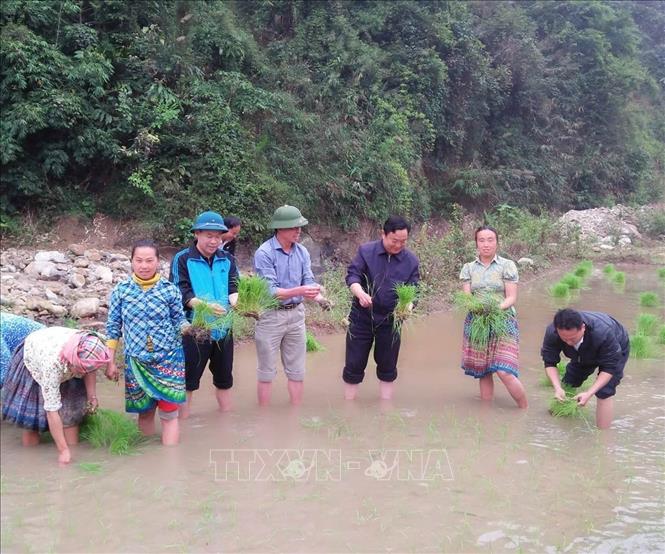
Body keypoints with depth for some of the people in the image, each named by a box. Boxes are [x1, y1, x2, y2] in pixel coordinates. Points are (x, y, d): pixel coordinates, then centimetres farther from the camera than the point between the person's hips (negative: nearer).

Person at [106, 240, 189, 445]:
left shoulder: (170, 289, -6)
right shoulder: (121, 290, -3)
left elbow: (179, 320, 2)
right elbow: (113, 327, 3)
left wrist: (189, 327, -22)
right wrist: (111, 362, 3)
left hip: (169, 359, -1)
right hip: (136, 361, 1)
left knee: (169, 414, -1)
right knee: (144, 412, 13)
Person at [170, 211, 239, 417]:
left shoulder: (227, 260, 6)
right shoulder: (182, 259, -7)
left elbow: (233, 289, -1)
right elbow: (182, 293, -13)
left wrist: (238, 301, -24)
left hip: (223, 328, 4)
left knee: (224, 377, 16)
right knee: (188, 378, 4)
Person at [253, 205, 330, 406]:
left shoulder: (302, 252, 1)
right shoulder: (264, 253, -17)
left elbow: (309, 282, -1)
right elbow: (269, 291, -21)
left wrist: (319, 298, -23)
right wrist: (299, 291, -33)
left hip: (296, 314, 5)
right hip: (271, 315, -5)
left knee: (297, 371, 13)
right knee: (267, 372, 7)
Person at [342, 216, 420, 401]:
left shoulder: (411, 260, -2)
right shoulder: (366, 251, -7)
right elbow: (352, 275, -12)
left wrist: (408, 306, -23)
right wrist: (360, 293, -34)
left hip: (390, 321, 2)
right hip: (361, 318, -1)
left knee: (387, 368, 12)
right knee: (354, 366, 5)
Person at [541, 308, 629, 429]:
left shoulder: (603, 333, -46)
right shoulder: (552, 332, -36)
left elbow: (609, 368, -36)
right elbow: (550, 362, -25)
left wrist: (589, 393, -46)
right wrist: (557, 387, -42)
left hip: (615, 351, -4)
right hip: (584, 353, 4)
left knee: (604, 392, -18)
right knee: (568, 384, 6)